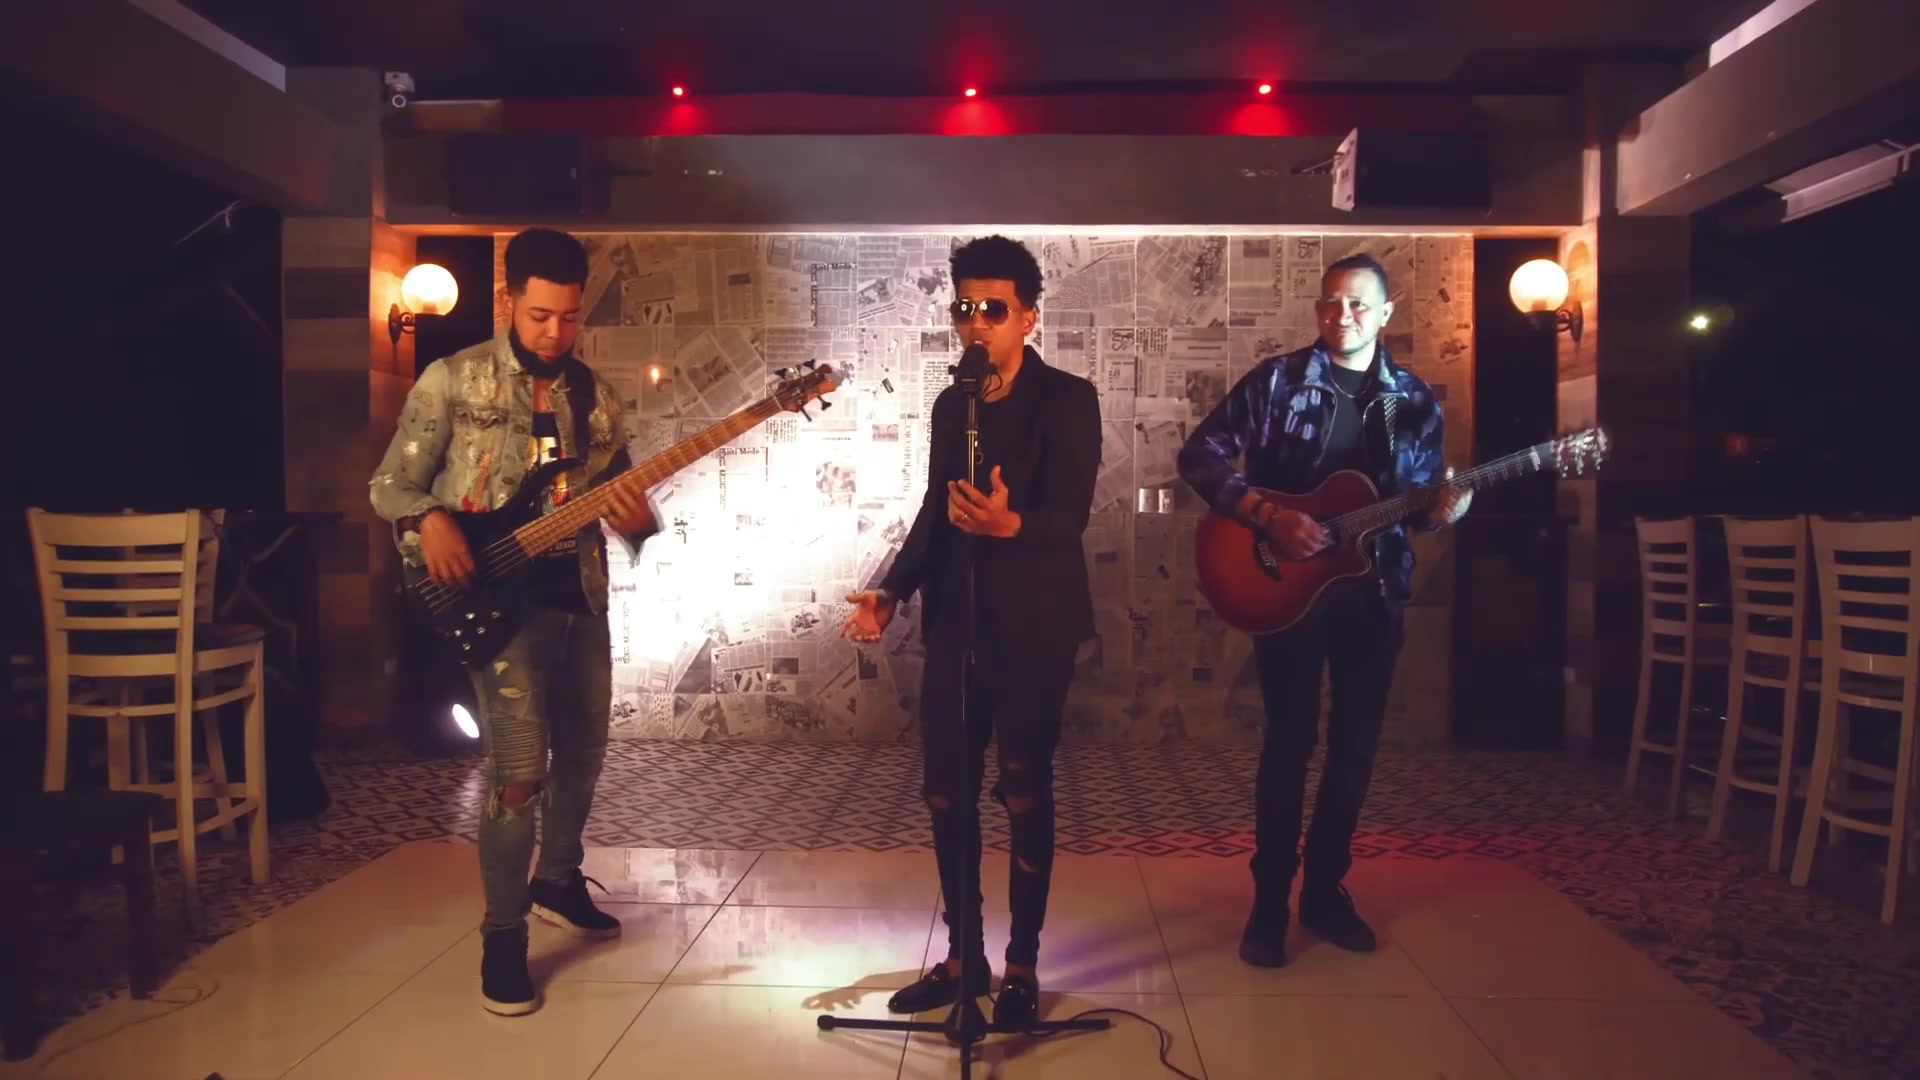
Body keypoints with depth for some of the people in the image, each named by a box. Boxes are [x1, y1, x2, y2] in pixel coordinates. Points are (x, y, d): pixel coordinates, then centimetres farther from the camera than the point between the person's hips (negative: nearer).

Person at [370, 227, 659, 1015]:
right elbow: (390, 484, -1)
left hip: (581, 598, 6)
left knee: (582, 754, 17)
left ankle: (557, 882, 40)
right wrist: (429, 520, -22)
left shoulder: (596, 398, 8)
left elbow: (618, 497, 11)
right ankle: (503, 934, 5)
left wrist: (637, 521, -12)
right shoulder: (453, 379, -5)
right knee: (518, 769, -12)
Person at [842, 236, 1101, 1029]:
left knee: (1025, 795, 2)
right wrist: (892, 591, 2)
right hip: (955, 624, 6)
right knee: (946, 791, 9)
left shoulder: (1067, 399, -8)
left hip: (1032, 628, -6)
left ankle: (1021, 964, 16)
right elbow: (934, 511, 14)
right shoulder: (950, 405, 11)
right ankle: (963, 953, 23)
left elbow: (1071, 514, -19)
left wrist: (1007, 523, -39)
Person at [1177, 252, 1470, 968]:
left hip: (1373, 589, 4)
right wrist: (1271, 517, -18)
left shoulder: (1413, 400, 8)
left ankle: (1325, 889, 24)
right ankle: (1270, 902, 10)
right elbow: (1198, 458, -8)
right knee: (1290, 741, -2)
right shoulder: (1278, 380, -4)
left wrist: (1441, 510, -12)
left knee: (1356, 744, 9)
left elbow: (1418, 499, 12)